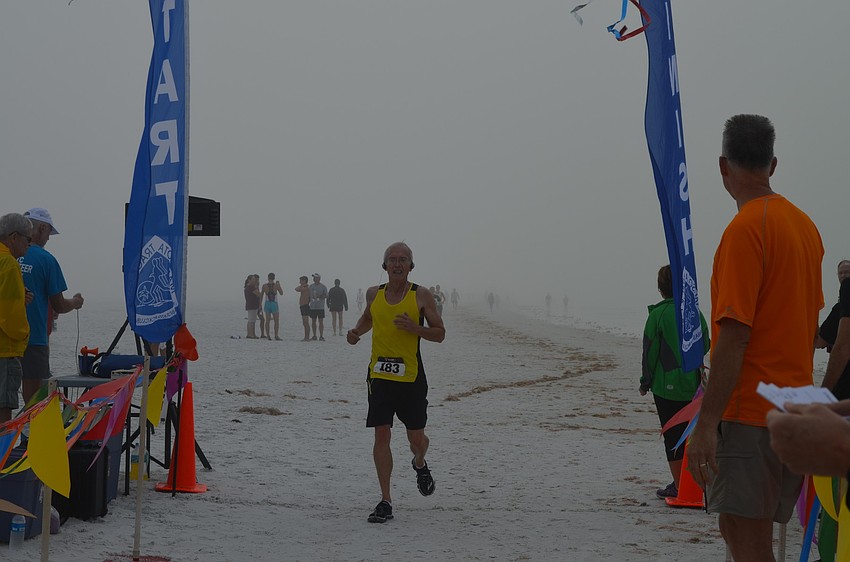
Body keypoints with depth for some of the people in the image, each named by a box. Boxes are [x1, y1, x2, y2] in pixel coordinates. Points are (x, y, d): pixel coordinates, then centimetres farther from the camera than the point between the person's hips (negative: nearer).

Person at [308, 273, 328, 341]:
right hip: (312, 307, 4)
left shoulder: (323, 287, -1)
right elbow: (309, 296, 16)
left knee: (321, 321, -5)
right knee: (313, 321, 6)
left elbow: (326, 296, -3)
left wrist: (320, 296, -20)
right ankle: (314, 336, 13)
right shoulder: (311, 286, 12)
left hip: (320, 307, -4)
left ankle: (321, 336, -2)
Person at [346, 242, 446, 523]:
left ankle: (420, 465, 44)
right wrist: (356, 331, 6)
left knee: (416, 438, 7)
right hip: (379, 376, 2)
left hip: (411, 377, -2)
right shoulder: (374, 294, 5)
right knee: (381, 436, -5)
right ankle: (385, 501, 2)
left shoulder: (421, 296, -4)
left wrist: (415, 328, -19)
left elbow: (440, 333, -1)